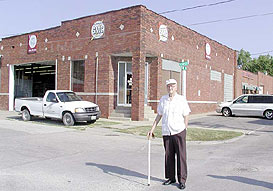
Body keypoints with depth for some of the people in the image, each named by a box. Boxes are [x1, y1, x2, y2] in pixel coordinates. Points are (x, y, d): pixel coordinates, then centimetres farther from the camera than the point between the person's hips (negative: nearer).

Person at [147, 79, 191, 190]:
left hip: (179, 131, -3)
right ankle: (170, 178, 22)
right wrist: (152, 129, 11)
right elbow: (159, 116, 14)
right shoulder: (163, 99, 9)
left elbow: (186, 117, 3)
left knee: (181, 156, -1)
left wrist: (184, 130, -1)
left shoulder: (182, 99, 0)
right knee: (168, 156, 9)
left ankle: (182, 180, 9)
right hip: (166, 132, 3)